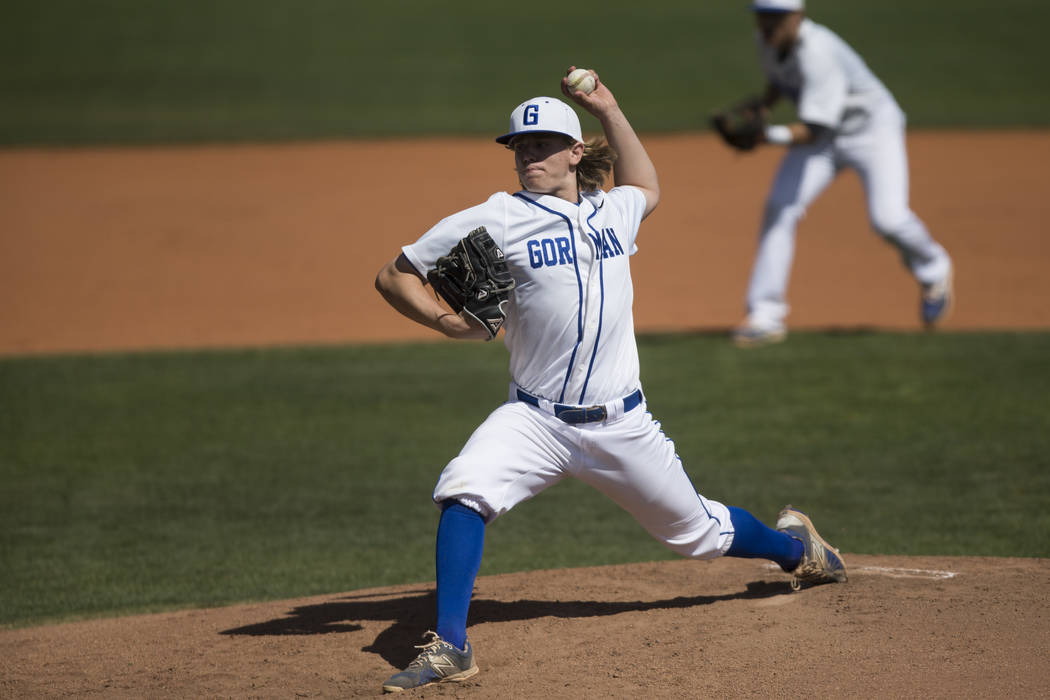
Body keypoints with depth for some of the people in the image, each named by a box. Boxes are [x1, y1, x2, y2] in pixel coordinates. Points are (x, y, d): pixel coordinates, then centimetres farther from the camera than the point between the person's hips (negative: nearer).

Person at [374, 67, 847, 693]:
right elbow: (394, 276, -1)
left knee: (699, 532, 16)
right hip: (536, 421, -2)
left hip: (620, 425, 2)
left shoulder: (613, 212, 6)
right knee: (465, 491, -30)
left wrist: (609, 111, 25)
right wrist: (448, 322, -18)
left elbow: (646, 190, 33)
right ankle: (450, 647, -26)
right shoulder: (497, 220, -6)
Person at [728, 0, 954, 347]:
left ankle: (932, 271, 15)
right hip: (822, 139, 7)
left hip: (873, 127, -7)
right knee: (780, 207, -12)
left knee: (887, 218, -20)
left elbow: (811, 131, -38)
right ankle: (765, 316, -9)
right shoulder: (767, 40, -9)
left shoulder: (817, 52, -34)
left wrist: (767, 136, -53)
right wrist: (760, 108, -4)